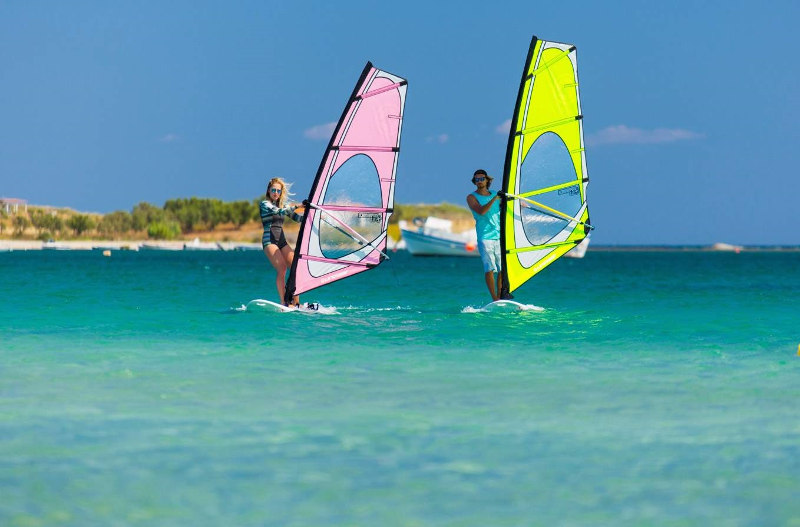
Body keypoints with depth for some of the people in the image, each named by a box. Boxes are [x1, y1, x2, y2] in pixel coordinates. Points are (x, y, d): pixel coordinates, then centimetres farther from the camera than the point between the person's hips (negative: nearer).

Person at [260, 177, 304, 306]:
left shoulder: (282, 206, 19)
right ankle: (283, 303, -23)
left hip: (282, 241, 7)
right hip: (269, 240, -7)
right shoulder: (265, 204, 0)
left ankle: (296, 302, -7)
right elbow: (278, 212, -19)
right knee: (282, 268, -22)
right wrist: (296, 207, -29)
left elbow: (296, 217, 14)